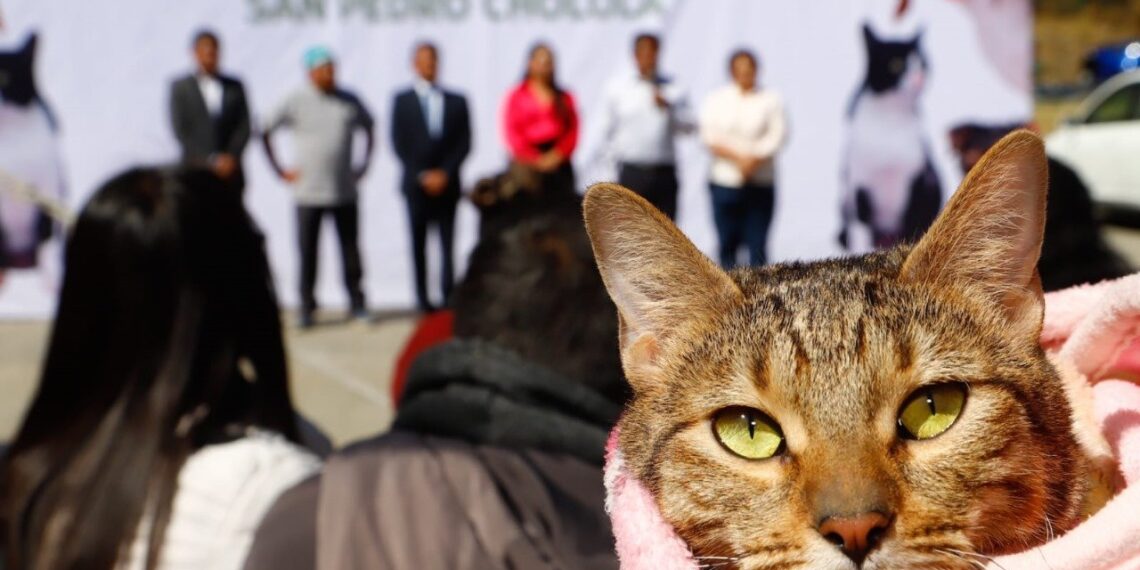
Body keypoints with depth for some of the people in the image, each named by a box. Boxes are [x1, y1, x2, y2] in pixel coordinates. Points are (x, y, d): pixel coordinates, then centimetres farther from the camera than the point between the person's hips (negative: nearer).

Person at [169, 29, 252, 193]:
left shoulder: (235, 87, 12)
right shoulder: (180, 88, 6)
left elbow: (244, 127, 7)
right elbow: (181, 131, 0)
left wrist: (231, 157, -8)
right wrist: (211, 161, -9)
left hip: (229, 172, 2)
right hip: (196, 174, -2)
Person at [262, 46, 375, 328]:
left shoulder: (349, 101, 5)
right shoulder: (295, 101, -3)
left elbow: (369, 127, 21)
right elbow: (265, 132, 3)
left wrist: (364, 164, 13)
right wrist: (281, 170, 0)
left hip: (345, 191, 2)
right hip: (308, 192, -2)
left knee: (350, 249, 5)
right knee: (307, 252, 1)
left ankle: (357, 303, 14)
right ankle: (306, 307, 10)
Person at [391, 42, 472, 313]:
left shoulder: (456, 101, 10)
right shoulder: (402, 100, 6)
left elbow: (464, 142, 5)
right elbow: (399, 144, 1)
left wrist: (445, 173, -8)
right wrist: (422, 176, -8)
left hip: (447, 184, 1)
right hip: (416, 185, -1)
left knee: (448, 244, -3)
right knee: (419, 244, 0)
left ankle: (450, 298, -3)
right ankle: (423, 299, 3)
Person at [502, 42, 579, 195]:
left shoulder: (564, 97, 14)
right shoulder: (517, 96, 7)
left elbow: (572, 131, 9)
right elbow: (512, 134, 1)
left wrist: (558, 154, -7)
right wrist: (536, 160, -7)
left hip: (559, 164, 2)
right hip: (527, 166, -2)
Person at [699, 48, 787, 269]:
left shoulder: (770, 100, 7)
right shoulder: (717, 99, 10)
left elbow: (777, 135, -3)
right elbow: (709, 137, -1)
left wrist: (754, 159, -18)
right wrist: (737, 157, -14)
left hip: (760, 184, -1)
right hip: (725, 182, 1)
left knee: (757, 244, -5)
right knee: (728, 244, 1)